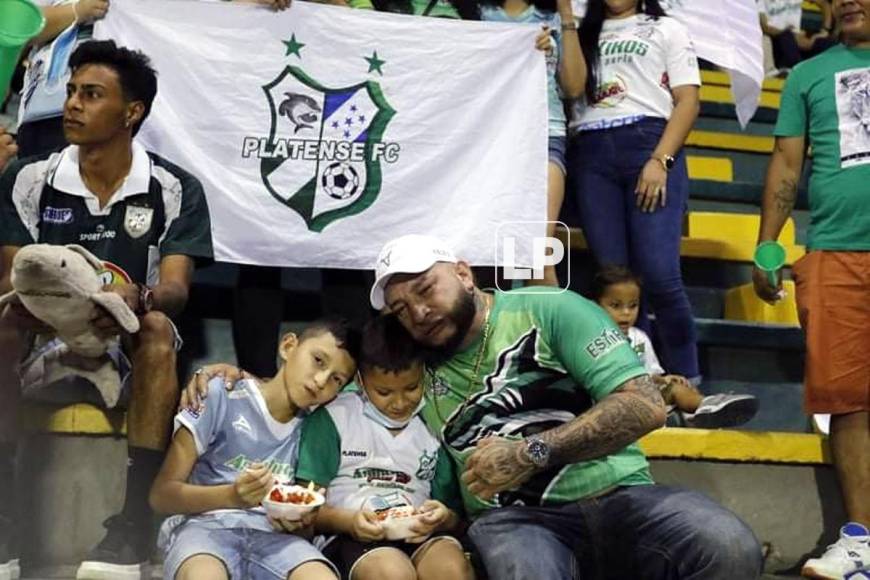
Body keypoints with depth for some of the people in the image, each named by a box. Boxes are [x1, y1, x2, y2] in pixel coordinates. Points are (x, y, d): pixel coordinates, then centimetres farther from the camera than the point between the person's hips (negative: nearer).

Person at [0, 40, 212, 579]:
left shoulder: (176, 190, -4)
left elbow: (174, 290, -13)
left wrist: (138, 299, -38)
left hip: (128, 347, -1)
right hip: (44, 339, 1)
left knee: (156, 328, -35)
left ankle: (132, 518, -36)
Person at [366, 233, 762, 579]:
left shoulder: (550, 310, 4)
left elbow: (645, 406, -6)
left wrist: (532, 453, -12)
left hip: (618, 497, 1)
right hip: (513, 518, -1)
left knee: (730, 548, -29)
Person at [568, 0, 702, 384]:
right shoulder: (582, 35, 26)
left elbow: (687, 101, 5)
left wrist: (660, 161, -10)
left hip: (649, 146, -3)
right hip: (590, 157, 3)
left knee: (659, 274, -15)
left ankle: (686, 383, -4)